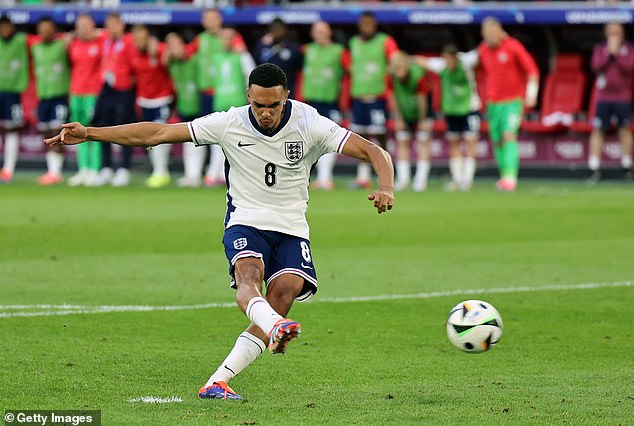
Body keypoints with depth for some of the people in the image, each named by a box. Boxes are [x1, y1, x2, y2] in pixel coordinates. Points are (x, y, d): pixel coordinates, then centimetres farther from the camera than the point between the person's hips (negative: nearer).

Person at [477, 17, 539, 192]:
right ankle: (504, 176, 18)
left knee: (509, 136, -18)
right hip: (493, 103, 5)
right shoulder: (483, 50, 6)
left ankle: (510, 177, -25)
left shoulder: (513, 46, -9)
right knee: (497, 142, 6)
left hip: (513, 101, -5)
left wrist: (531, 93, -16)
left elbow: (532, 70, -7)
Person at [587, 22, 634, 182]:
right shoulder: (599, 49, 8)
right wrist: (609, 52, -11)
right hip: (604, 96, 1)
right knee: (598, 130, -3)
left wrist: (617, 53, -12)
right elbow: (596, 66, -8)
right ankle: (594, 168, -2)